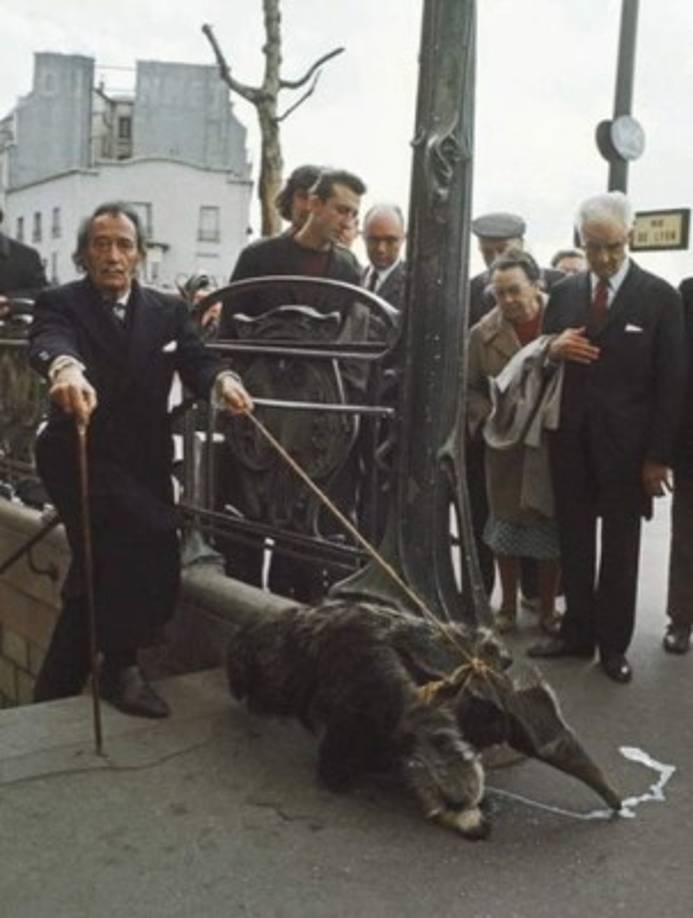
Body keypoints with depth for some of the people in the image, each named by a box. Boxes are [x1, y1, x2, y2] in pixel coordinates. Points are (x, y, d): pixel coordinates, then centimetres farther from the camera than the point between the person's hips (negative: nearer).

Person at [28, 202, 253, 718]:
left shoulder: (168, 311, 9)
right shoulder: (60, 303, -4)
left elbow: (195, 360, -6)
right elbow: (50, 342, -26)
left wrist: (222, 380, -31)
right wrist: (65, 368, -51)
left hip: (143, 463, 5)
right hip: (80, 457, -5)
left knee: (96, 579, 12)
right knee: (153, 532, -28)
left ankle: (53, 697, 31)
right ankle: (121, 664, -10)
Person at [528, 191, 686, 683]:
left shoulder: (661, 297, -5)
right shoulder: (563, 292, 6)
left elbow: (672, 382, -6)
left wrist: (658, 455, -9)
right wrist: (553, 349, -13)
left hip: (626, 445, -3)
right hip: (572, 442, 3)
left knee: (621, 549, 8)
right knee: (575, 544, 11)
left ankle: (613, 643, 20)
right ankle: (577, 633, 24)